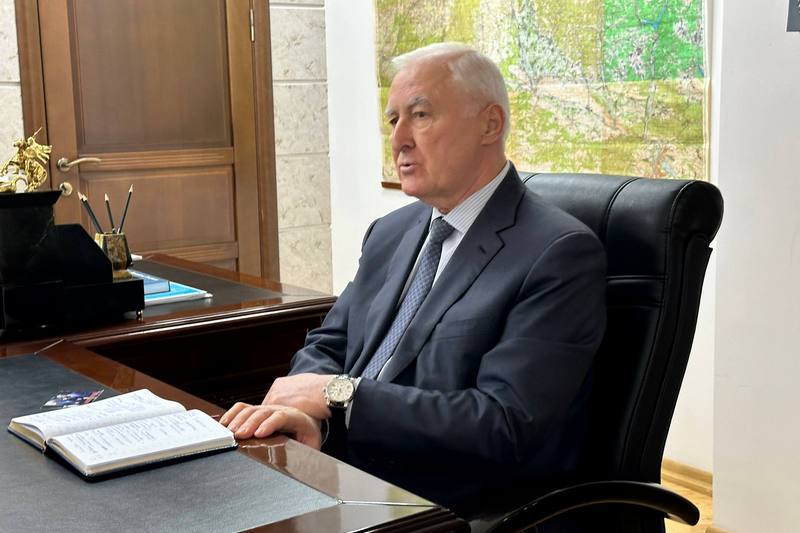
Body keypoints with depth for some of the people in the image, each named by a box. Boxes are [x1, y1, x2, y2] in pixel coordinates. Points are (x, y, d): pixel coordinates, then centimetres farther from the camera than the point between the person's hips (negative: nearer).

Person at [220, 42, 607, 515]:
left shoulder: (559, 254, -13)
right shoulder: (390, 234, 12)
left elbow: (505, 427, -20)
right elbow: (326, 348, 12)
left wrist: (338, 394, -18)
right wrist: (304, 410, -12)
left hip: (444, 510, -6)